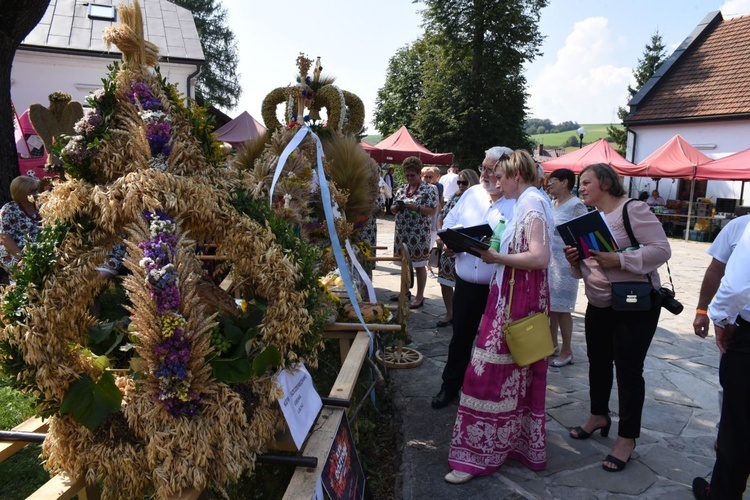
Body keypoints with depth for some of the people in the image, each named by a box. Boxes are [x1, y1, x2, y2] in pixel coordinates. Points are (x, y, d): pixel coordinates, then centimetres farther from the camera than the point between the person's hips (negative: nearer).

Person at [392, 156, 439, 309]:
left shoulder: (428, 189, -5)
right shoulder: (401, 189, 12)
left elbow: (432, 210, -12)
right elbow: (393, 209, 14)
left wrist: (414, 207, -21)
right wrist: (397, 206, -9)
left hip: (419, 234, -6)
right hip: (402, 233, 6)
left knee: (419, 265, 1)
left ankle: (420, 296, 10)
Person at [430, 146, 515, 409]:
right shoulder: (471, 193, 6)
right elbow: (449, 225, 11)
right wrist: (448, 244, -7)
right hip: (466, 283, 4)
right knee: (460, 337, 18)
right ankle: (450, 385, 35)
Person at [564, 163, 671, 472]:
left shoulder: (633, 210, -14)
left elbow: (661, 249, -20)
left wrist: (619, 260, -29)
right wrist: (575, 260, -6)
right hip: (598, 306, 8)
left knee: (628, 369, -1)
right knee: (598, 362, 17)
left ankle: (627, 438, 13)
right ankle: (599, 416, 37)